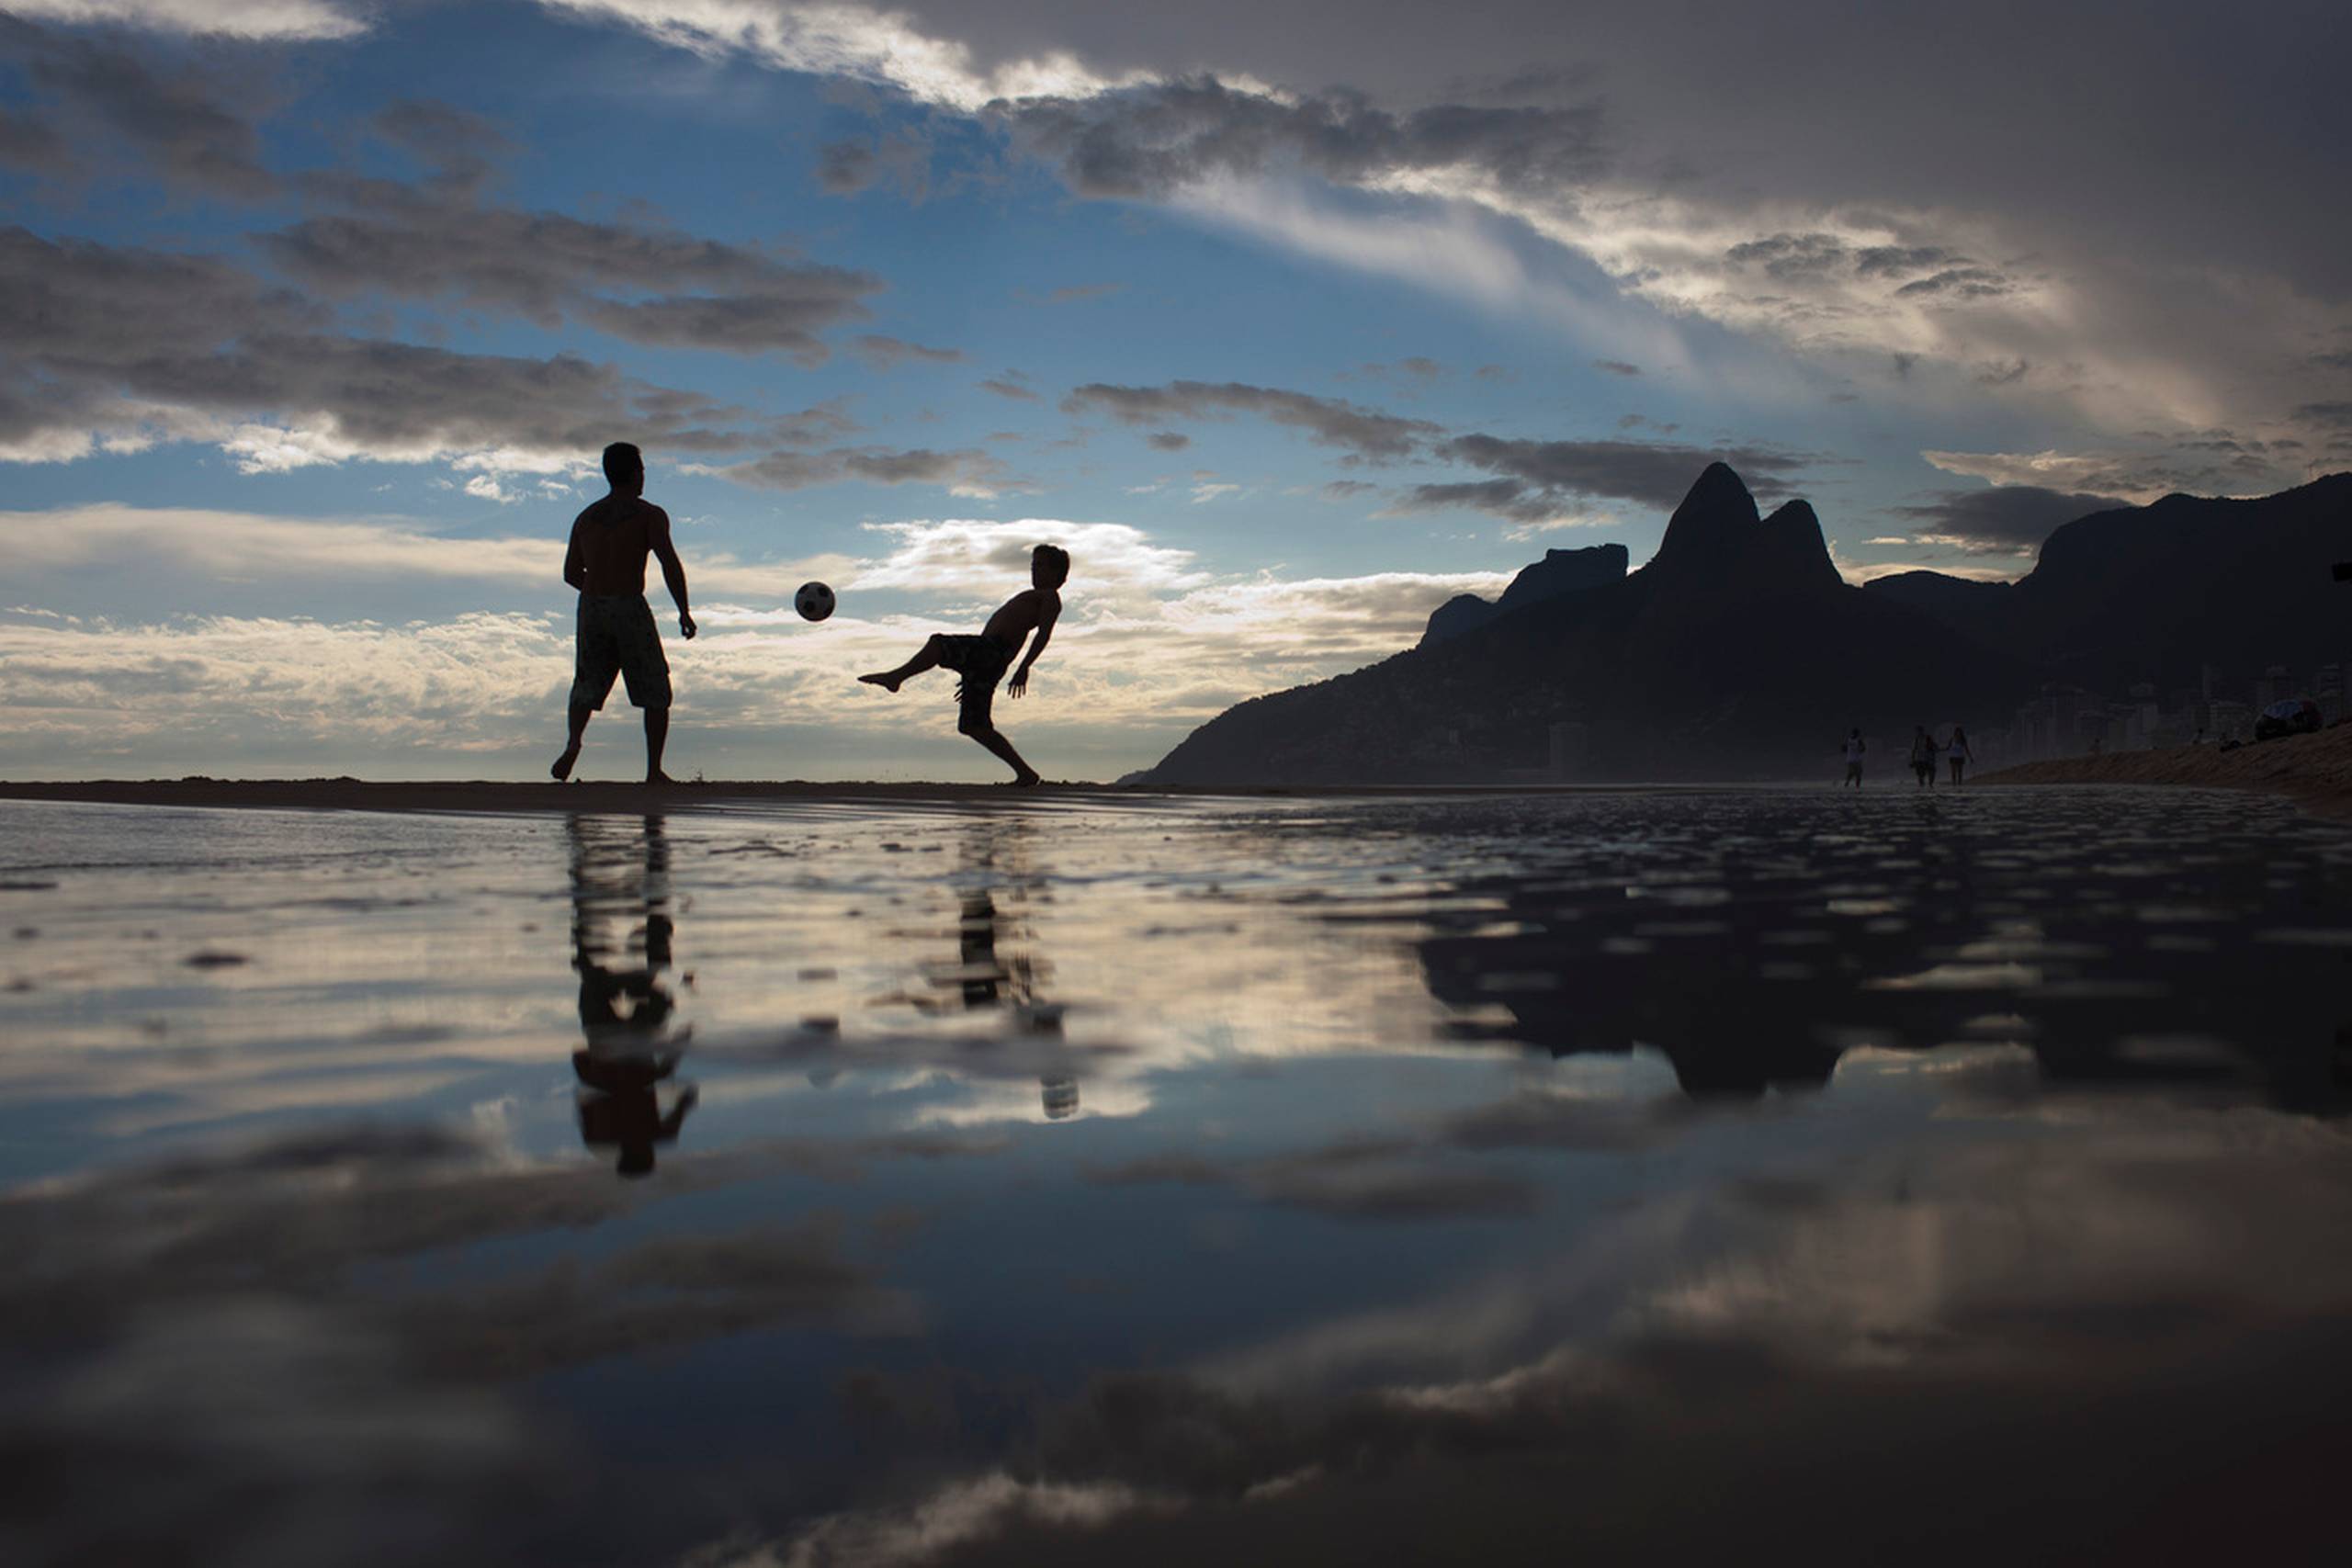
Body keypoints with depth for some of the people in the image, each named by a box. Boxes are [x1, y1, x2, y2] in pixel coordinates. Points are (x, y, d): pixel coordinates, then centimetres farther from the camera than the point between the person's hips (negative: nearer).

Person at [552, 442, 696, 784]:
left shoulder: (586, 517, 15)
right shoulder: (649, 514, -1)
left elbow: (571, 572, 18)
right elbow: (670, 563, -13)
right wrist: (684, 612, -8)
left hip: (591, 607, 4)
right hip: (630, 608, -4)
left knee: (587, 686, 15)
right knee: (655, 692, 8)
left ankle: (573, 741, -14)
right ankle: (654, 769, 1)